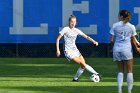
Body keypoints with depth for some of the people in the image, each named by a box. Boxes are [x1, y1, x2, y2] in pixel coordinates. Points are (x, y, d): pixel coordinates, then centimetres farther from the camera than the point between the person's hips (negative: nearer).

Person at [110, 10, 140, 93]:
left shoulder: (115, 25, 0)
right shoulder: (131, 27, 0)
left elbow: (112, 40, -1)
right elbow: (133, 40, 4)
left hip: (117, 49, 2)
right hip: (127, 49, -2)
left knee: (120, 71, 13)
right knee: (129, 71, 7)